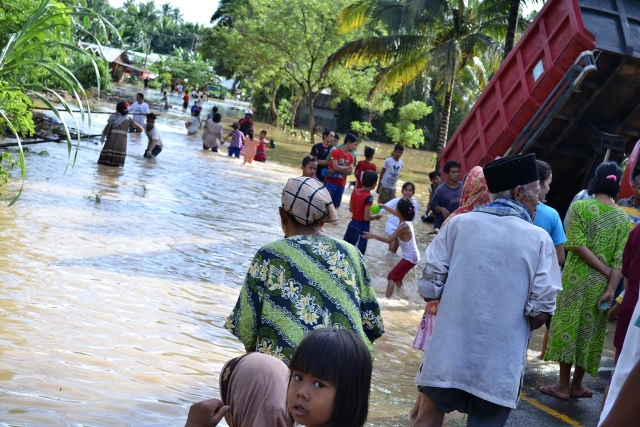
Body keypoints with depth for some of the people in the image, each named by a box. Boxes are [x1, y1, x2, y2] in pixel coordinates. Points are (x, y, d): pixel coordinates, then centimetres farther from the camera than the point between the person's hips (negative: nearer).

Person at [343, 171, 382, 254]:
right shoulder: (368, 197, -21)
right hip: (362, 227, -7)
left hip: (353, 223, 7)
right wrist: (376, 216, -5)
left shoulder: (355, 191, 0)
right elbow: (366, 218, -21)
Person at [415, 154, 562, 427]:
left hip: (448, 353, 1)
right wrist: (514, 328, 10)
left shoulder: (459, 223, -2)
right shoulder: (538, 239, -6)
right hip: (499, 364, -1)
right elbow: (540, 311, -10)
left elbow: (429, 288, -3)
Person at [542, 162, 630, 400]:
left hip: (577, 280, -3)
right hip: (602, 284, 3)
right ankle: (576, 386, 19)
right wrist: (610, 289, -10)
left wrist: (606, 271, -10)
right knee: (589, 331, 11)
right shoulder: (624, 219, 1)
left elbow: (577, 245, -15)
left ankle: (563, 386, 9)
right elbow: (620, 260, -7)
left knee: (569, 326, 5)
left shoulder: (579, 207, -7)